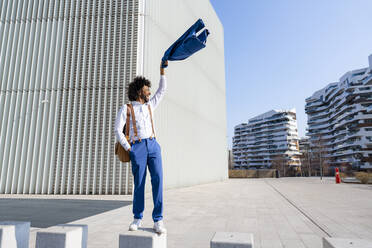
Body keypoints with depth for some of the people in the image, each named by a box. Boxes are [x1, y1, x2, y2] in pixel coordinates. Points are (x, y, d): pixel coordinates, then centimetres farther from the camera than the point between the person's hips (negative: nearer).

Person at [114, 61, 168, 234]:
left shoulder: (149, 105, 21)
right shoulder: (126, 108, 7)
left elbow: (162, 90, 26)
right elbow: (118, 130, 2)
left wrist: (162, 70, 22)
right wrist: (128, 149, -5)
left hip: (153, 145, 3)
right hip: (137, 148, -3)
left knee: (158, 179, -10)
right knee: (139, 184, -2)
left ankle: (158, 220, -6)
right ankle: (137, 218, 16)